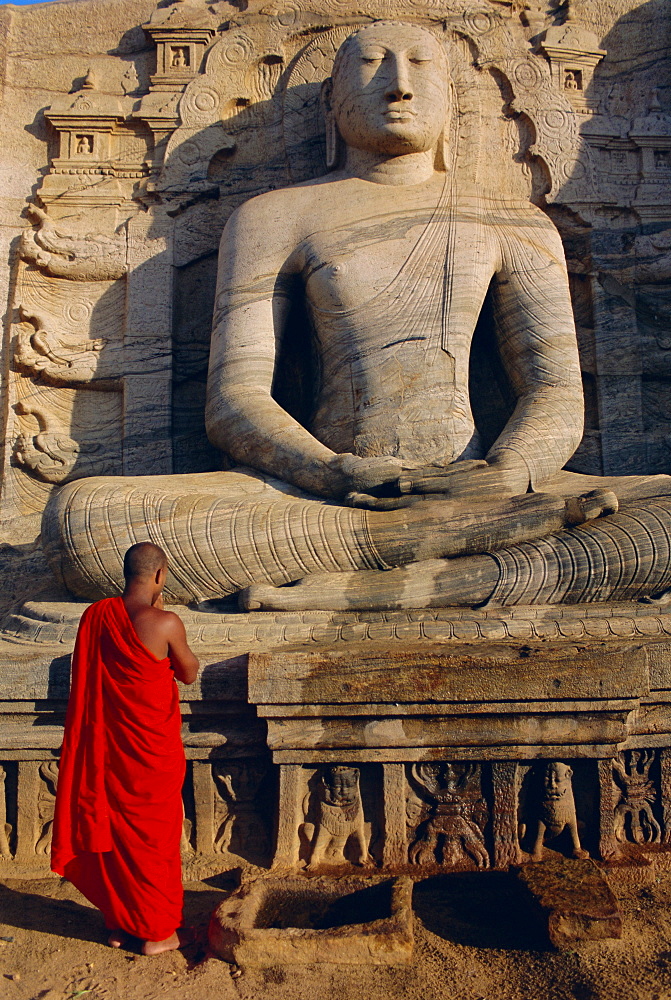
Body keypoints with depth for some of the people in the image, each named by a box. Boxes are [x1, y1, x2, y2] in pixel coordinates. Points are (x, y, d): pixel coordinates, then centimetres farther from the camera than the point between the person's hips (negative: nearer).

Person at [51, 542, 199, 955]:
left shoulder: (96, 615, -5)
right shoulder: (165, 624, -21)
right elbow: (189, 674, -5)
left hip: (105, 745, 5)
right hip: (152, 750, -5)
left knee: (111, 828, 20)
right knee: (154, 835, 12)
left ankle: (118, 923, 36)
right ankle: (157, 930, 27)